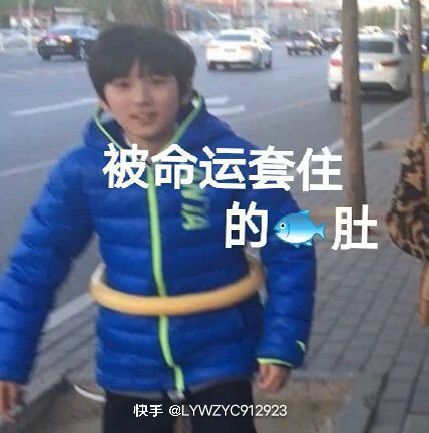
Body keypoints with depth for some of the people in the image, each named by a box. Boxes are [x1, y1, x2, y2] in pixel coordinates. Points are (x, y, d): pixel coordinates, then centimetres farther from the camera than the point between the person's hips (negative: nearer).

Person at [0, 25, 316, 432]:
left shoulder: (232, 159, -15)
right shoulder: (81, 171, -10)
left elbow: (288, 251, -10)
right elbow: (36, 263, -4)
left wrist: (282, 344, -11)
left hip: (220, 358, -2)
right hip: (129, 367, 3)